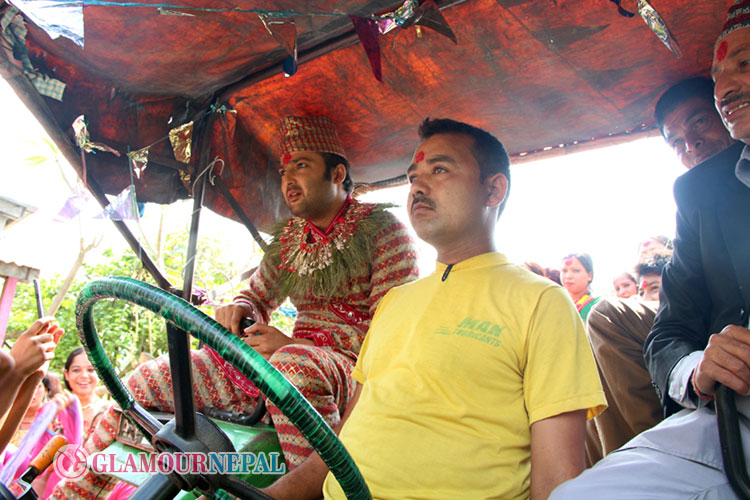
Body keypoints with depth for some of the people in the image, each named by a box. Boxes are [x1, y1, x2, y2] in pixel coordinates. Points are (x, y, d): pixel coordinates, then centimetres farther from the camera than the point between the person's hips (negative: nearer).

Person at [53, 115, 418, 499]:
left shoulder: (382, 227, -4)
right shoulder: (287, 238, 15)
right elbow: (258, 297, 25)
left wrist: (294, 344, -20)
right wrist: (239, 309, -2)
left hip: (355, 368, -6)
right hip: (282, 356, 6)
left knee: (294, 365, -42)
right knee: (146, 380, 0)